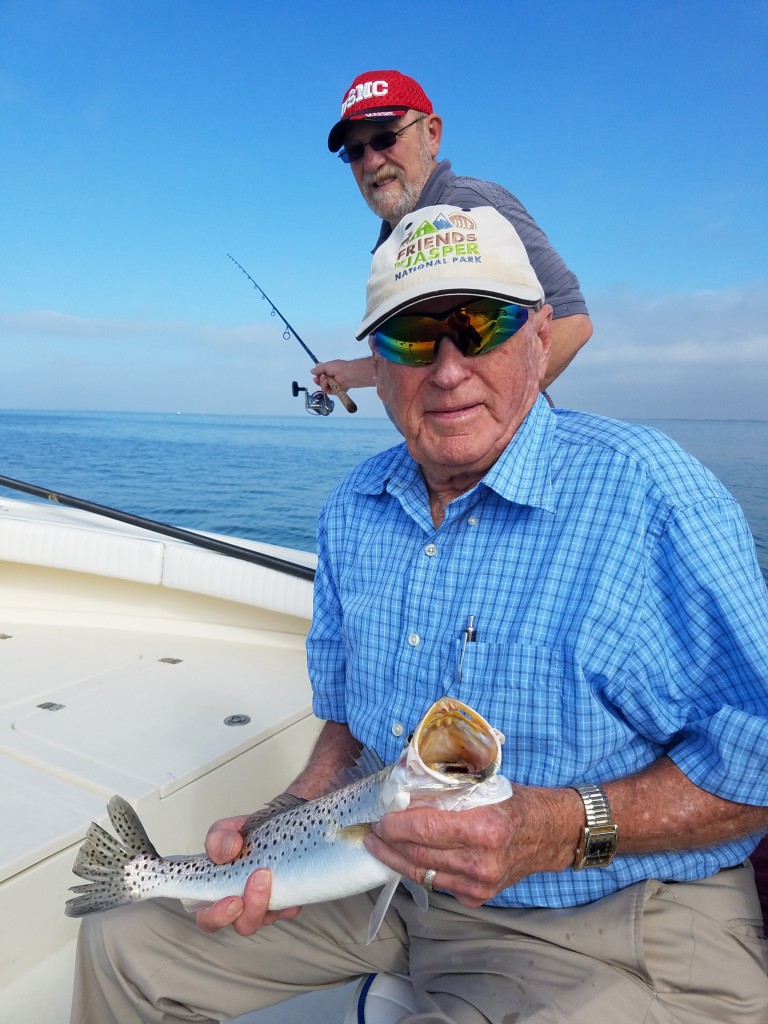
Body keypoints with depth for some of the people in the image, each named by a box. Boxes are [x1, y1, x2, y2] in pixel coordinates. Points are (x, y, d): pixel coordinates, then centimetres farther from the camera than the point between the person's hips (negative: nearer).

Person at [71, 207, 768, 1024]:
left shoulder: (646, 489, -21)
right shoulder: (352, 510, 1)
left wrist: (566, 828, -29)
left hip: (606, 928, -4)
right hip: (385, 877, 6)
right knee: (120, 942, 7)